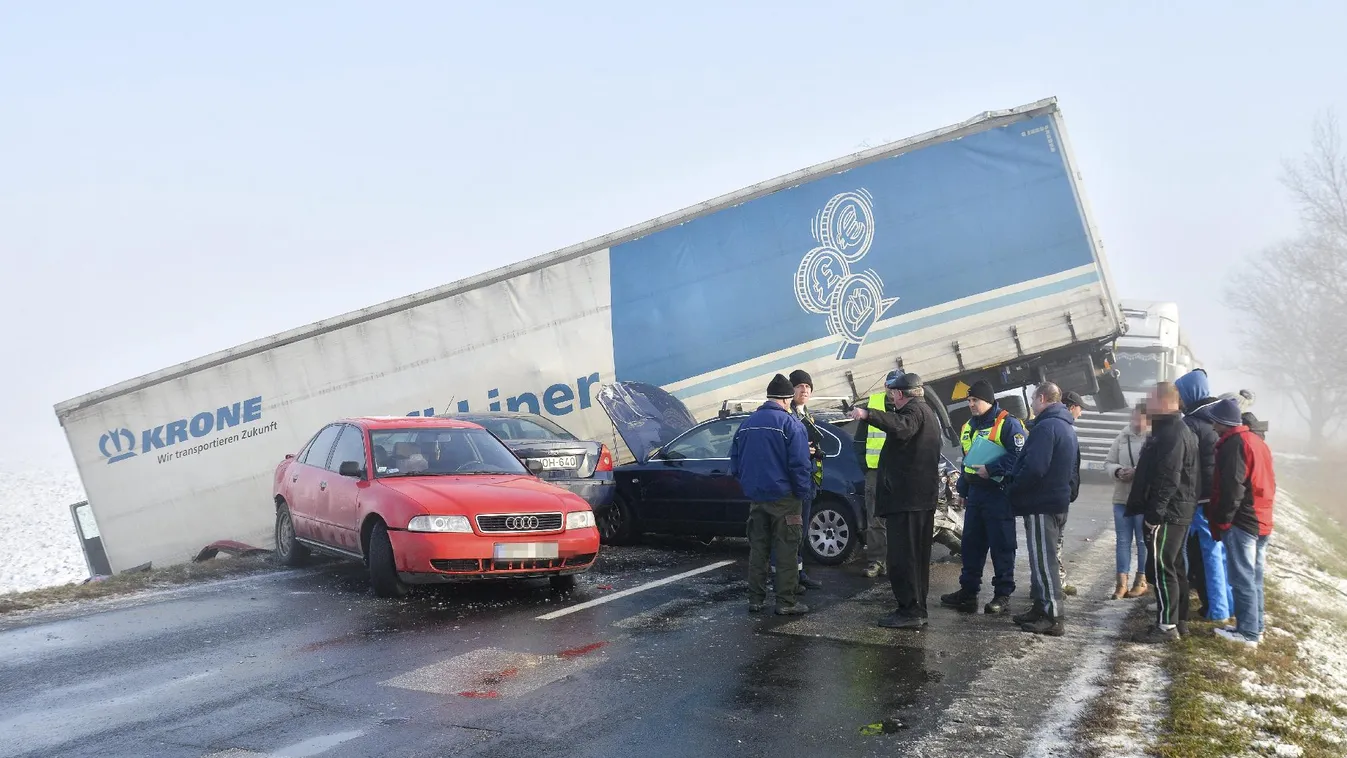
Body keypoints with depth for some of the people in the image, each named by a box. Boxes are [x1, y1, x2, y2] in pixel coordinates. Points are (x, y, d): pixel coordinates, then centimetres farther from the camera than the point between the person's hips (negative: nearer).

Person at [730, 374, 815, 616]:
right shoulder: (790, 424, -11)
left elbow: (735, 462, 14)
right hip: (783, 497, -6)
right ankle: (787, 602, 2)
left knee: (758, 550, 12)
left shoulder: (747, 424, 9)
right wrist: (803, 492, -6)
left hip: (756, 497, 6)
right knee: (786, 551, 1)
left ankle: (756, 600, 16)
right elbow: (800, 464, -17)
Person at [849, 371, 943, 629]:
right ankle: (917, 608, 21)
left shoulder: (914, 409, -13)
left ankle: (910, 610, -11)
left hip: (906, 497, -11)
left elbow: (902, 427, -37)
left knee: (901, 556, -10)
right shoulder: (928, 412, 21)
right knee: (917, 555, 15)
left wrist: (868, 414, -44)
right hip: (924, 497, 11)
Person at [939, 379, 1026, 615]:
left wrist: (991, 469, -19)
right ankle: (968, 591, 17)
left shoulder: (1007, 424, -10)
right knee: (971, 544, 10)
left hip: (998, 494, -8)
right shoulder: (969, 427, 17)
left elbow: (1020, 455, -18)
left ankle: (1003, 595, 4)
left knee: (1001, 546, -2)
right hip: (975, 494, 8)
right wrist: (963, 490, 23)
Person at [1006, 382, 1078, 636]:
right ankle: (1041, 609, 23)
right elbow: (1072, 470, 24)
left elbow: (1034, 468, -25)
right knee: (1045, 559, 16)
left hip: (1041, 504, -10)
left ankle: (1053, 617, -6)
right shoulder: (1067, 427, 17)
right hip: (1058, 501, 10)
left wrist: (1012, 490, -12)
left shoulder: (1046, 426, -17)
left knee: (1042, 561, -7)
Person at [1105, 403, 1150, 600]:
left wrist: (1137, 472, -27)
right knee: (1122, 540, 9)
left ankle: (1142, 580, 21)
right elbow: (1108, 462, 10)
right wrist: (1117, 471, -9)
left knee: (1143, 540, 9)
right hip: (1121, 497, 5)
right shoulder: (1123, 436, 6)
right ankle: (1122, 582, 15)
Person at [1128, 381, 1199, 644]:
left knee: (1160, 568, -7)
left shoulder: (1172, 434, -18)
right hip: (1177, 512, 11)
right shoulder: (1176, 430, 16)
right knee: (1174, 567, 15)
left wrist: (1154, 513, -23)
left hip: (1166, 514, -11)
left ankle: (1167, 625, -4)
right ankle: (1179, 620, 23)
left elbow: (1168, 479, -24)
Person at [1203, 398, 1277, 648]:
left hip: (1241, 522, -9)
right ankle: (1255, 627, 20)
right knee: (1254, 577, 15)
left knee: (1242, 579, -5)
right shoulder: (1257, 441, 15)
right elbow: (1270, 483, 20)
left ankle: (1247, 632, -2)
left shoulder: (1234, 444, -14)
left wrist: (1220, 522, -13)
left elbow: (1232, 489, -19)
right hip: (1262, 521, 9)